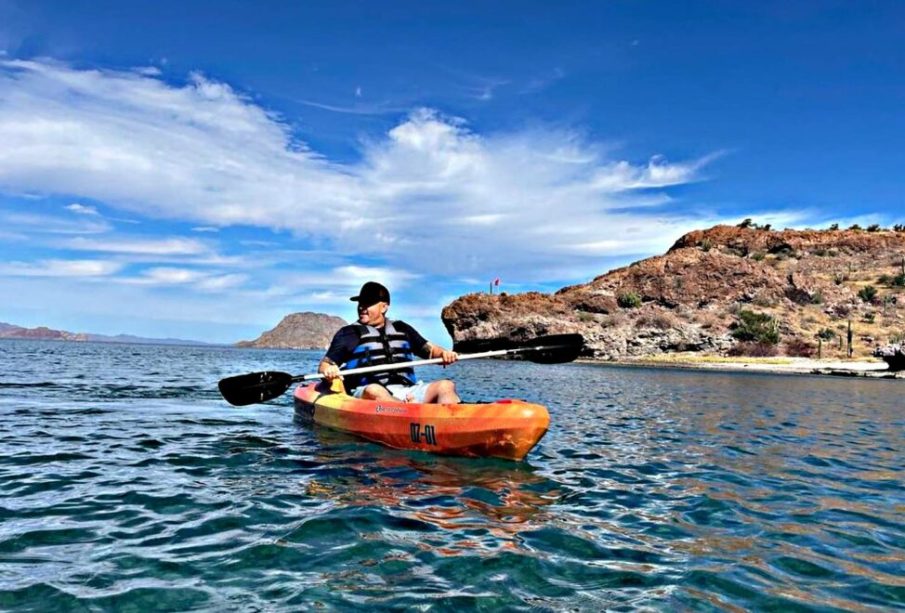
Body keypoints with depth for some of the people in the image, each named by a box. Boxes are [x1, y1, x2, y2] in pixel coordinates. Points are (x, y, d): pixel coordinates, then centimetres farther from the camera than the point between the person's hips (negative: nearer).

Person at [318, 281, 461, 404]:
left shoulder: (402, 329, 24)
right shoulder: (349, 333, 14)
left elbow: (429, 349, 23)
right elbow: (324, 364, 7)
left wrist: (443, 353, 0)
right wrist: (328, 370, -18)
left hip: (408, 392, 4)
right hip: (367, 396, -3)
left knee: (445, 386, -20)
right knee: (374, 391, -37)